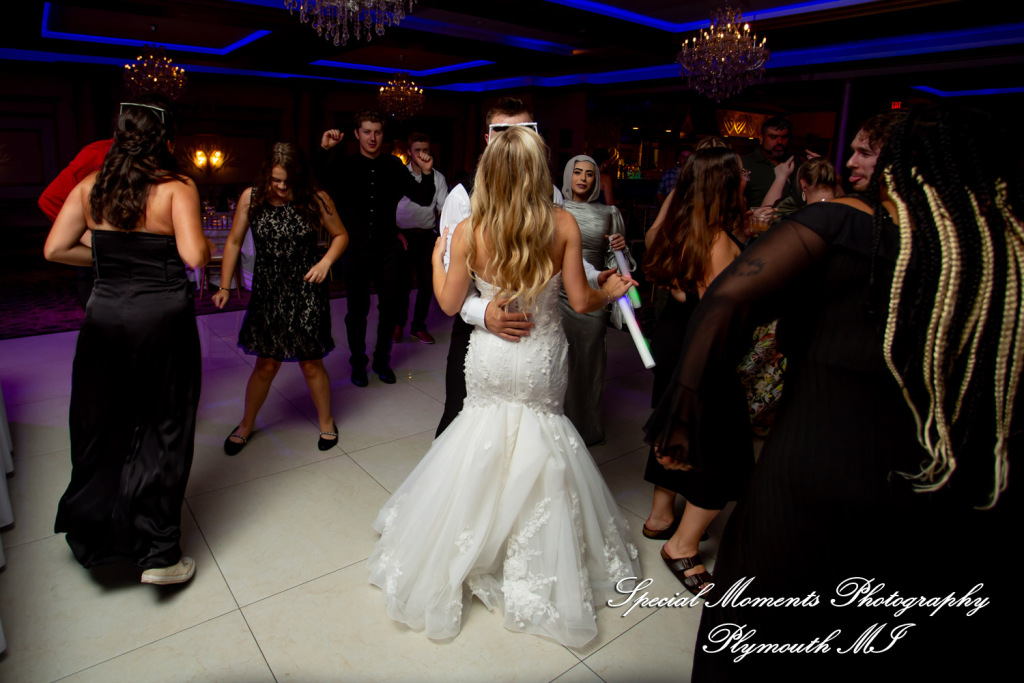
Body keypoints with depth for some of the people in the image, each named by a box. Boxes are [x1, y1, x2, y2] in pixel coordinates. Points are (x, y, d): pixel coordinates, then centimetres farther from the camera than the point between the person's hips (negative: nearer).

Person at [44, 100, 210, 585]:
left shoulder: (90, 186, 5)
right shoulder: (177, 188, -9)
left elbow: (54, 249, 3)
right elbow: (194, 257, -21)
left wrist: (108, 258, 16)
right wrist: (205, 244, 0)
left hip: (104, 314, 5)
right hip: (162, 317, -4)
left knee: (102, 426, 19)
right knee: (161, 431, 7)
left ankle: (94, 532, 39)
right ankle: (158, 554, 16)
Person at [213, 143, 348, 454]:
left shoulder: (316, 200, -9)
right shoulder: (251, 198, -5)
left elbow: (340, 235, 4)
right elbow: (234, 242, 3)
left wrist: (326, 261, -14)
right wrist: (225, 287, 0)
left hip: (306, 293, -1)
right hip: (267, 292, 1)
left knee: (311, 363, 8)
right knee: (266, 364, 9)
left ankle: (326, 422, 31)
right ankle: (246, 425, 33)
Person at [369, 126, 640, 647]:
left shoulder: (468, 232, -14)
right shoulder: (563, 225, -14)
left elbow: (449, 304, -3)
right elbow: (581, 301, -8)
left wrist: (437, 254, 12)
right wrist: (610, 291, 14)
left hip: (490, 363, 0)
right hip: (542, 364, 0)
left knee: (488, 426, 21)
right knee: (537, 435, 18)